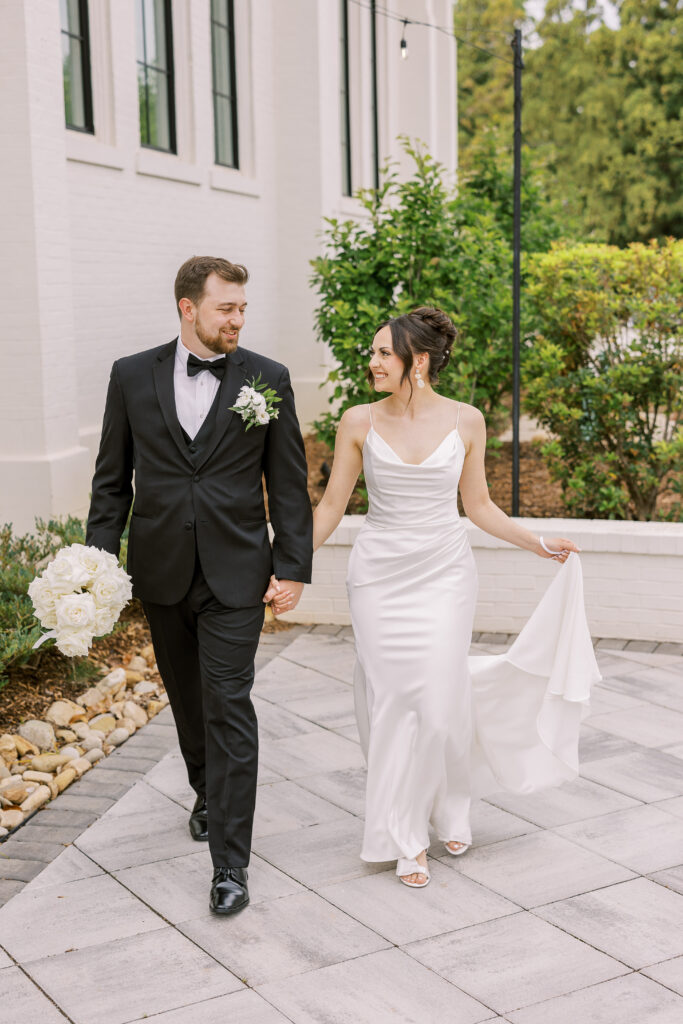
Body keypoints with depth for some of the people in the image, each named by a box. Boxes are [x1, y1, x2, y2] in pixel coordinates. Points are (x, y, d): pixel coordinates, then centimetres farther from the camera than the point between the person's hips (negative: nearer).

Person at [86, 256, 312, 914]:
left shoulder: (267, 379, -2)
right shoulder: (132, 376, 2)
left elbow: (288, 483, -1)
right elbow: (112, 480, 6)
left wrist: (293, 567, -4)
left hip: (234, 573, -3)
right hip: (160, 572, 3)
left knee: (228, 708, -6)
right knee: (188, 700, 19)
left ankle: (230, 864, -2)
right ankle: (208, 794, 45)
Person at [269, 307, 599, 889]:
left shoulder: (465, 421, -2)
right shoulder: (360, 422, -3)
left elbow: (477, 504, 8)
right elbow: (332, 505, 4)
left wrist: (539, 544, 2)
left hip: (445, 575, 0)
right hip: (380, 576, 0)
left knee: (440, 704, -3)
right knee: (393, 704, 1)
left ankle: (450, 807, 30)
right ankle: (405, 838, 19)